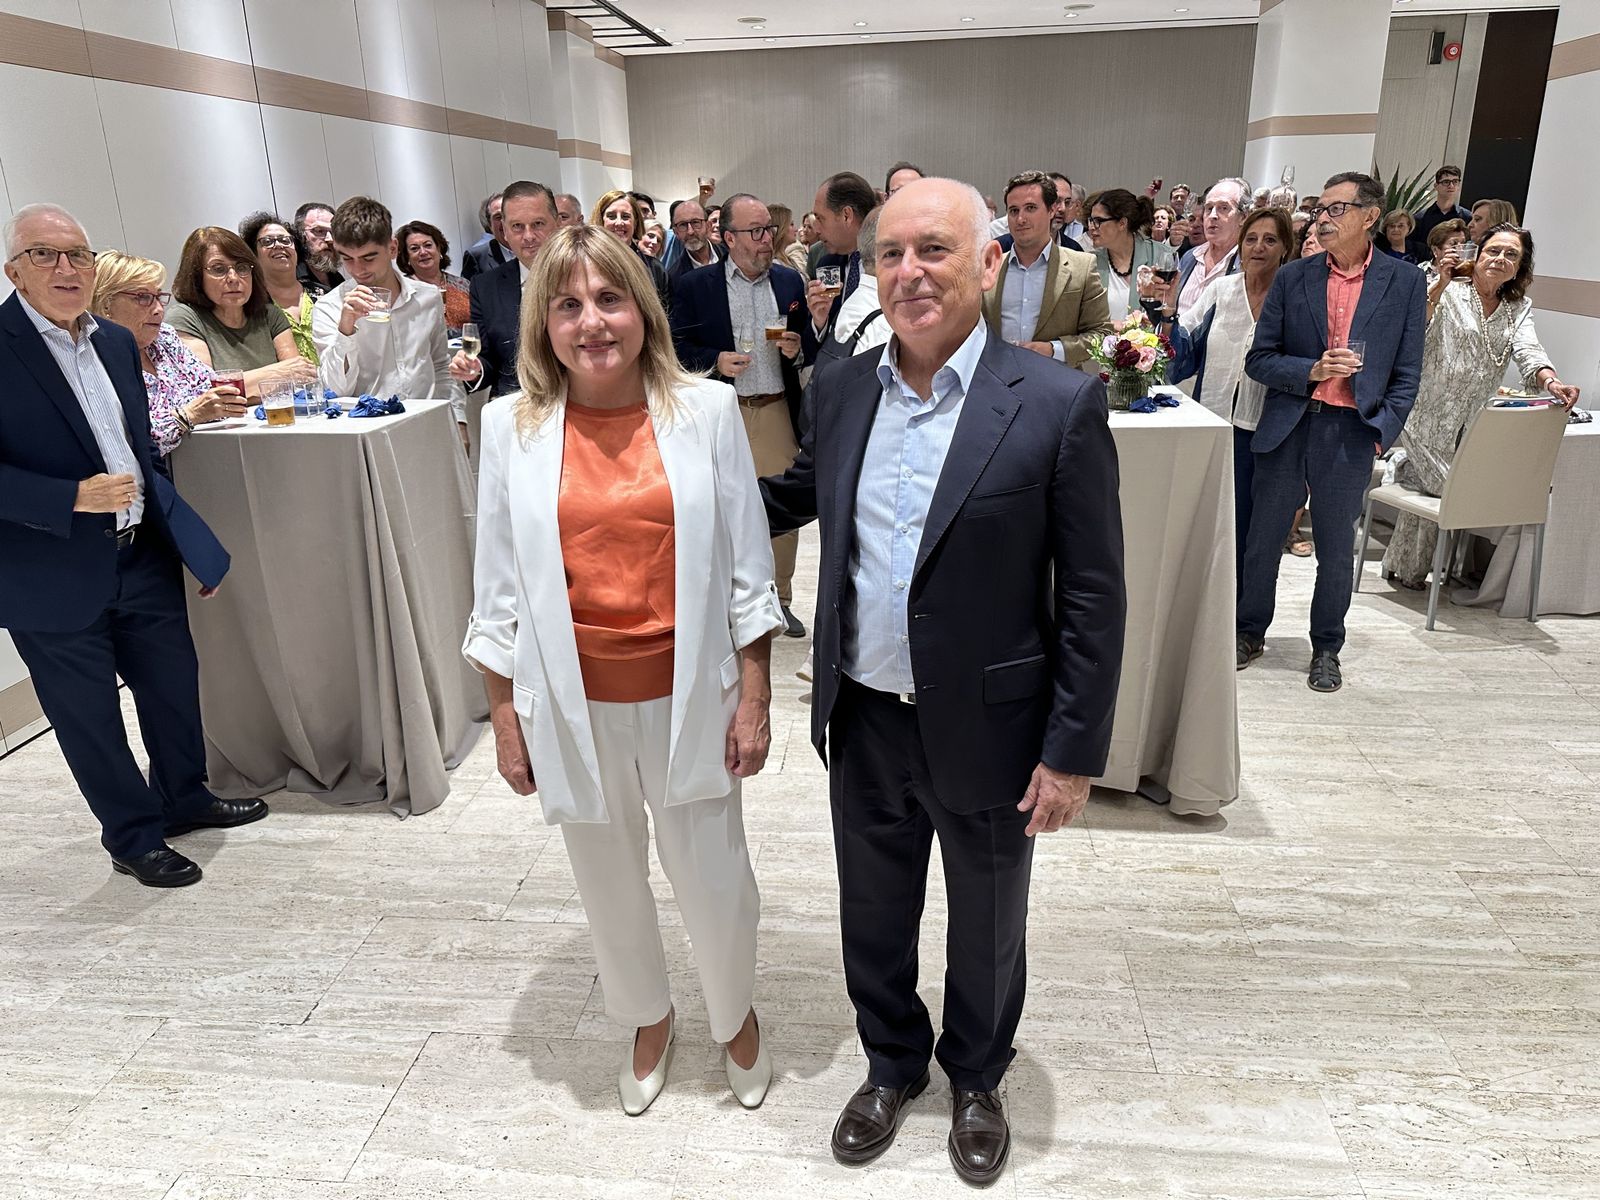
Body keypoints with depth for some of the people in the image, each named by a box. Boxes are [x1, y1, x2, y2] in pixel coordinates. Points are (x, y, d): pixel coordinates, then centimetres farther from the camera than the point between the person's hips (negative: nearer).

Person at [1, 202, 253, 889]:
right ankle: (135, 838, 26)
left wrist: (187, 541, 16)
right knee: (89, 718, 8)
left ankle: (184, 800, 40)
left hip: (142, 557, 6)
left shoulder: (117, 342, 8)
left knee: (174, 685, 18)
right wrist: (73, 499, -25)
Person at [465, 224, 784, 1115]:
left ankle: (737, 1015, 44)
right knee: (611, 881, 19)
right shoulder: (514, 428, -3)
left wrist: (755, 699, -3)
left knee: (714, 879, 11)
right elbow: (499, 588, 1)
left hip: (687, 696, -1)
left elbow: (748, 568, -3)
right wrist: (505, 718, 2)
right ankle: (648, 1021, 49)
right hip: (573, 704, 2)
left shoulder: (706, 410, -6)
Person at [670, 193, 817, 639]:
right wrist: (714, 361, -15)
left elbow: (809, 346, 16)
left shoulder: (790, 281, 9)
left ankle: (779, 598, 22)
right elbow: (676, 347, 1)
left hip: (778, 410, 3)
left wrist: (798, 348, -6)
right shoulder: (694, 285, -1)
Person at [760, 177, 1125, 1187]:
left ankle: (977, 1077, 50)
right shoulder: (844, 388, -1)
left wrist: (1075, 752, -12)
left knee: (986, 931, 21)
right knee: (874, 915, 23)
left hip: (987, 730, -3)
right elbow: (800, 494, 18)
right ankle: (893, 1065, 51)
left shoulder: (1059, 404, -16)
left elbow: (1095, 598, -13)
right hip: (864, 724, 4)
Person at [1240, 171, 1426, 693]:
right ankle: (1250, 633, 28)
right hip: (1287, 428, 1)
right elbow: (1258, 359, 3)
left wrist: (1381, 435, -5)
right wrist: (1311, 370, -14)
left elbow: (1406, 373, 4)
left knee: (1337, 550, 9)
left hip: (1351, 435, -1)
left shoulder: (1404, 282, 2)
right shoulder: (1292, 278, 4)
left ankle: (1326, 648, 25)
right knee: (1262, 540, 10)